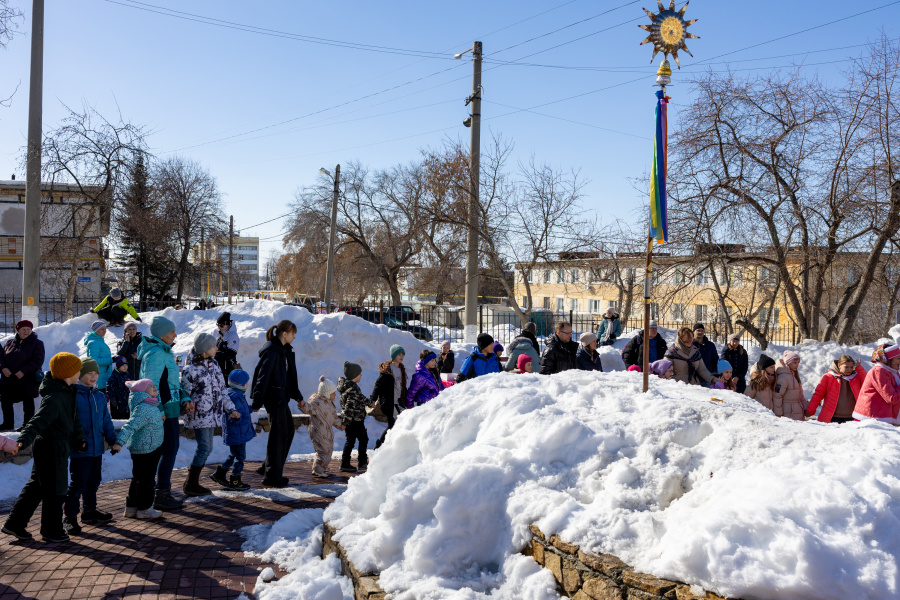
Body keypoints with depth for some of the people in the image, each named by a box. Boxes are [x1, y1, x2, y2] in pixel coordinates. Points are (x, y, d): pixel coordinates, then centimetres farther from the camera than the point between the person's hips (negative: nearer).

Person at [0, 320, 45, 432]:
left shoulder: (37, 343, -2)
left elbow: (38, 361, -11)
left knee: (28, 401, 2)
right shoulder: (9, 343, 12)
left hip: (27, 379, -5)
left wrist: (23, 371, -20)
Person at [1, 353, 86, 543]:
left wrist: (78, 438, 22)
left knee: (37, 485, 19)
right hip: (52, 448, -10)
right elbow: (39, 420, -36)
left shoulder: (67, 392, 7)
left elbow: (72, 417, 18)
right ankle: (51, 531, 17)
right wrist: (23, 440, -48)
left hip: (58, 446, 10)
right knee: (55, 490, 3)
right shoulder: (54, 398, -24)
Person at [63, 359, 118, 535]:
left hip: (97, 448, 7)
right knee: (78, 484, -3)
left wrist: (112, 440, 8)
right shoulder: (73, 395, -10)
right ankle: (69, 517, 8)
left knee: (94, 482, 17)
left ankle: (90, 511, 32)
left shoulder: (100, 396, 11)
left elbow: (106, 420, 16)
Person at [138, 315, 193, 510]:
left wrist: (184, 399, 8)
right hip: (165, 411, -10)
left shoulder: (164, 352, 15)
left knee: (157, 451, 17)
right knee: (169, 450, -5)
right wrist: (158, 412, -22)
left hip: (168, 409, 10)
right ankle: (162, 496, 0)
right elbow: (151, 385, -21)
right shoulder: (156, 354, -17)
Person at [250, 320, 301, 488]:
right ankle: (272, 477, 4)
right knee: (278, 435, -4)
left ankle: (268, 467, 25)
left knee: (288, 429, 17)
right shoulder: (271, 351, -17)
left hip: (281, 397, 10)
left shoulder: (285, 350, 13)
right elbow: (262, 376, -22)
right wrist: (257, 402, -25)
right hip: (273, 398, -10)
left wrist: (297, 396, 27)